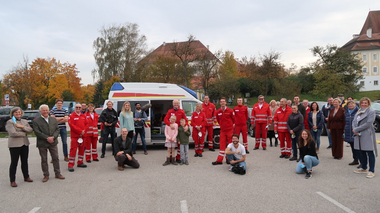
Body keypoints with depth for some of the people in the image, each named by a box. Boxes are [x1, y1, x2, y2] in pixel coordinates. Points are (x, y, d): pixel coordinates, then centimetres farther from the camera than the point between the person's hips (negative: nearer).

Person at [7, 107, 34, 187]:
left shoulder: (24, 121, 13)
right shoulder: (10, 122, -5)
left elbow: (30, 130, 2)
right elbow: (13, 133, -17)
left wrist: (22, 127, -12)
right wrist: (24, 133, -7)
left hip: (25, 144, 6)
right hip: (14, 145, -5)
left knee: (25, 161, 13)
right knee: (14, 163, -1)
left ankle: (26, 177, 25)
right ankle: (12, 181, 6)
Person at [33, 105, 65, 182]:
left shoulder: (54, 119, 9)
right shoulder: (36, 121, -3)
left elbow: (57, 129, 4)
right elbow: (37, 132, -12)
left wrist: (53, 137, -13)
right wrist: (47, 138, -18)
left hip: (53, 142, 3)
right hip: (42, 144, -3)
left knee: (56, 158, 8)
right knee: (44, 160, 7)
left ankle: (57, 173, 19)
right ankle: (46, 175, 18)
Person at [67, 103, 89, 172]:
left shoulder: (83, 116, 14)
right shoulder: (71, 116, -4)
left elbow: (87, 124, 10)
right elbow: (72, 125, -13)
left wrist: (84, 130, -7)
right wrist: (80, 131, -15)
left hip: (82, 135, 6)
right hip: (75, 136, -6)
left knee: (82, 149, 11)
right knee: (73, 150, -9)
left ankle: (80, 163, 23)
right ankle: (70, 165, -6)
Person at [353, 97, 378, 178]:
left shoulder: (371, 112, -6)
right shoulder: (358, 112, 16)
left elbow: (368, 124, -16)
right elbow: (354, 121, 12)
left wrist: (356, 129, -13)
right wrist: (355, 130, -8)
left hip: (367, 135, -7)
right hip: (359, 135, 7)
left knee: (370, 153, -4)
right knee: (362, 152, 13)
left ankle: (371, 171, 1)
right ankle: (364, 168, 25)